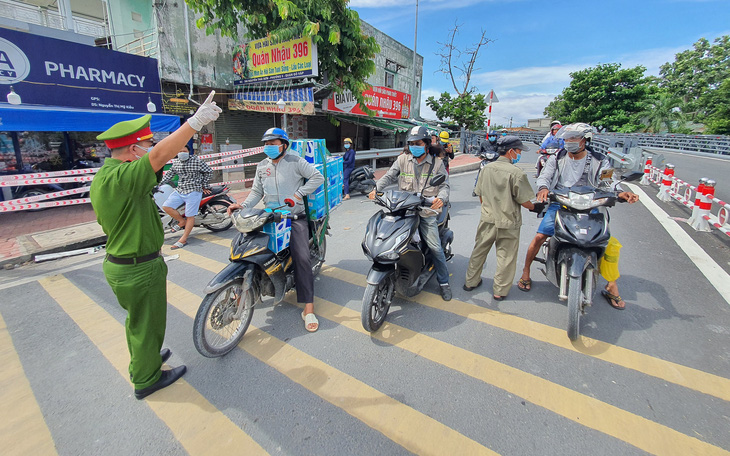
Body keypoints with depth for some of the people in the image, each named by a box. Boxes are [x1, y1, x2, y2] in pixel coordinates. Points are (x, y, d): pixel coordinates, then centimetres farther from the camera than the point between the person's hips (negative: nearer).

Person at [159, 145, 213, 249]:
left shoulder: (197, 161, -8)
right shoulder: (176, 163, 8)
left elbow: (209, 171, 2)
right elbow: (170, 174, 24)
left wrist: (205, 186, 5)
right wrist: (159, 184, 19)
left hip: (194, 191, -6)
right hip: (180, 190, 6)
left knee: (190, 216, -3)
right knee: (166, 206, -7)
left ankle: (183, 240, 5)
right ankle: (182, 222, 16)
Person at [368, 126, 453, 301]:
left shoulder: (436, 163, 4)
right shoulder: (402, 160, 8)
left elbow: (444, 185, 0)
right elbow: (389, 176, 5)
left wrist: (441, 198, -22)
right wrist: (376, 188, -12)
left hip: (426, 212, -1)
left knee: (435, 247, -3)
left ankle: (443, 282, 15)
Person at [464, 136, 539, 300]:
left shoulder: (486, 169, 1)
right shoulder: (516, 173, -16)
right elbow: (523, 200, -13)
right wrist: (535, 207, 9)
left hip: (487, 220, 5)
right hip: (508, 223, -5)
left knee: (479, 251, 17)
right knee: (506, 257, 9)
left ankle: (470, 282, 30)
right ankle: (500, 291, 19)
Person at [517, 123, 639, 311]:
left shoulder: (599, 161, 3)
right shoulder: (557, 158, 5)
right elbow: (545, 176, -4)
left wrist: (621, 193, -26)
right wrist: (543, 187, -28)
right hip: (559, 205, 0)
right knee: (540, 236, -15)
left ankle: (612, 285, 13)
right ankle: (526, 271, 6)